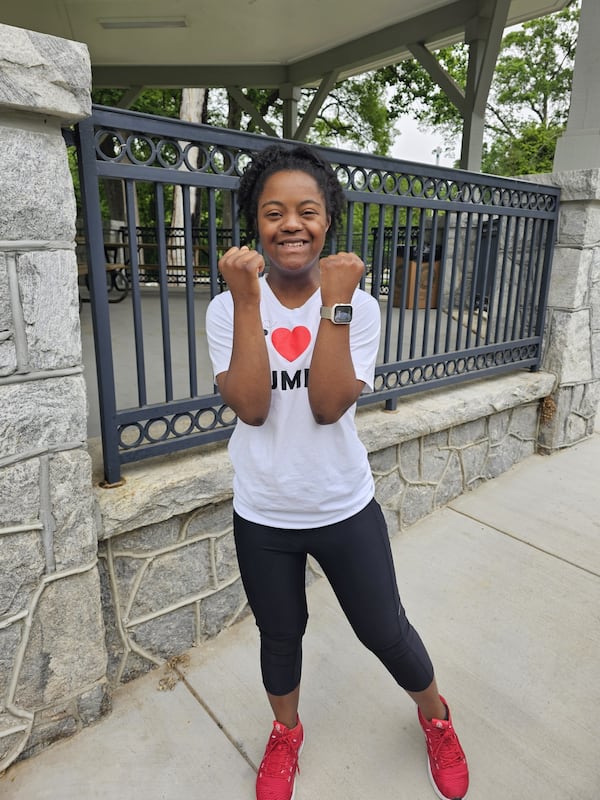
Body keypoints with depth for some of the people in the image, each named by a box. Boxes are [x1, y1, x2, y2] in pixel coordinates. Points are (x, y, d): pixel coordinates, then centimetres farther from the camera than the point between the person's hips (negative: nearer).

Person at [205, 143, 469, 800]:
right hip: (262, 517, 1)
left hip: (346, 510, 0)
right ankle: (285, 733, 55)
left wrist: (333, 306, -25)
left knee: (386, 633, 17)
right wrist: (247, 303, -25)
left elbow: (328, 405, -21)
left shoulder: (357, 305, -9)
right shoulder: (229, 309, -9)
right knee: (280, 636, 23)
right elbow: (250, 407, -21)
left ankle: (434, 716, 51)